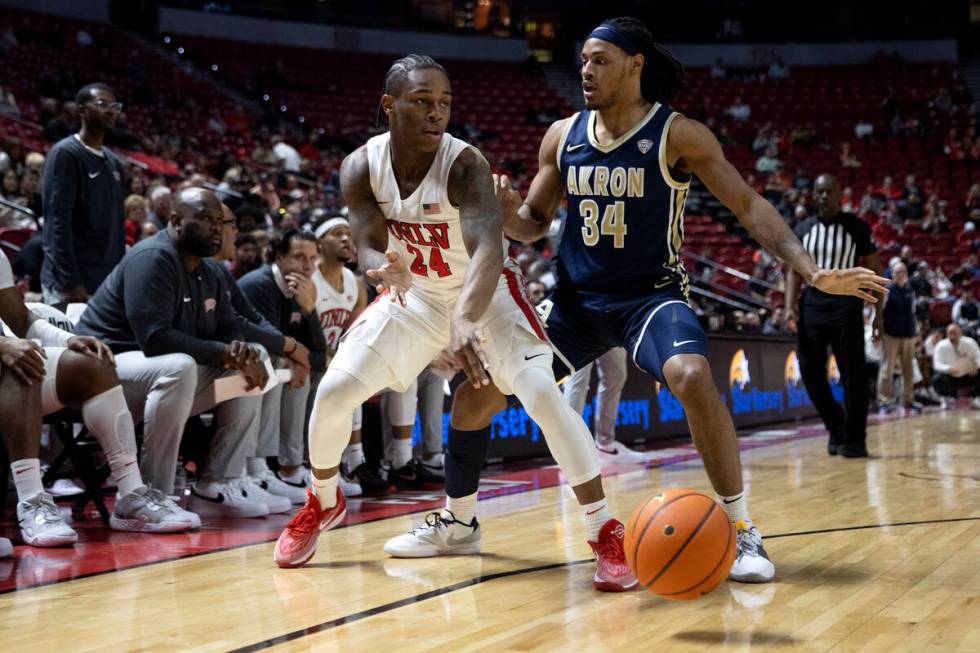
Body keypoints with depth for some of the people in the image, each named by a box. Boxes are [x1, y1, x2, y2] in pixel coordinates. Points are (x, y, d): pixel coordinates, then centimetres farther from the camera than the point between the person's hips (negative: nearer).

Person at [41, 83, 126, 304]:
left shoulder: (113, 161, 16)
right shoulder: (64, 154, -9)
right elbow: (58, 223, -15)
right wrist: (71, 283, -20)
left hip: (109, 282, 8)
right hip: (71, 284, -8)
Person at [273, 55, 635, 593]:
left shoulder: (464, 164, -30)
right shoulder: (361, 167, -17)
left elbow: (487, 247, -44)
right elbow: (369, 246, -21)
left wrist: (465, 320, -63)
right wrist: (386, 269, -48)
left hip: (485, 293, -4)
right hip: (413, 295, 4)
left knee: (543, 394, -24)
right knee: (333, 391, -4)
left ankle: (607, 534, -16)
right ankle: (323, 503, 24)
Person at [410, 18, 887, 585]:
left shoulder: (678, 134, -10)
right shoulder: (563, 137, 2)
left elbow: (749, 205, -11)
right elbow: (535, 223, 11)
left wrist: (811, 271, -24)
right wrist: (507, 210, -14)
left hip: (652, 295, -4)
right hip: (576, 299, 4)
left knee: (693, 378, -34)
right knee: (477, 393, -1)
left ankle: (742, 532, -19)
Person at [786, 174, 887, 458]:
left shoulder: (857, 227, 1)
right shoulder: (803, 229, 10)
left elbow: (874, 270, 2)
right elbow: (795, 271, 11)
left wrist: (878, 311, -4)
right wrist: (790, 305, -4)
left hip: (845, 303, -3)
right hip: (812, 301, 3)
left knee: (853, 375, -4)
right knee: (810, 372, 1)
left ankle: (854, 438, 3)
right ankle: (836, 427, 20)